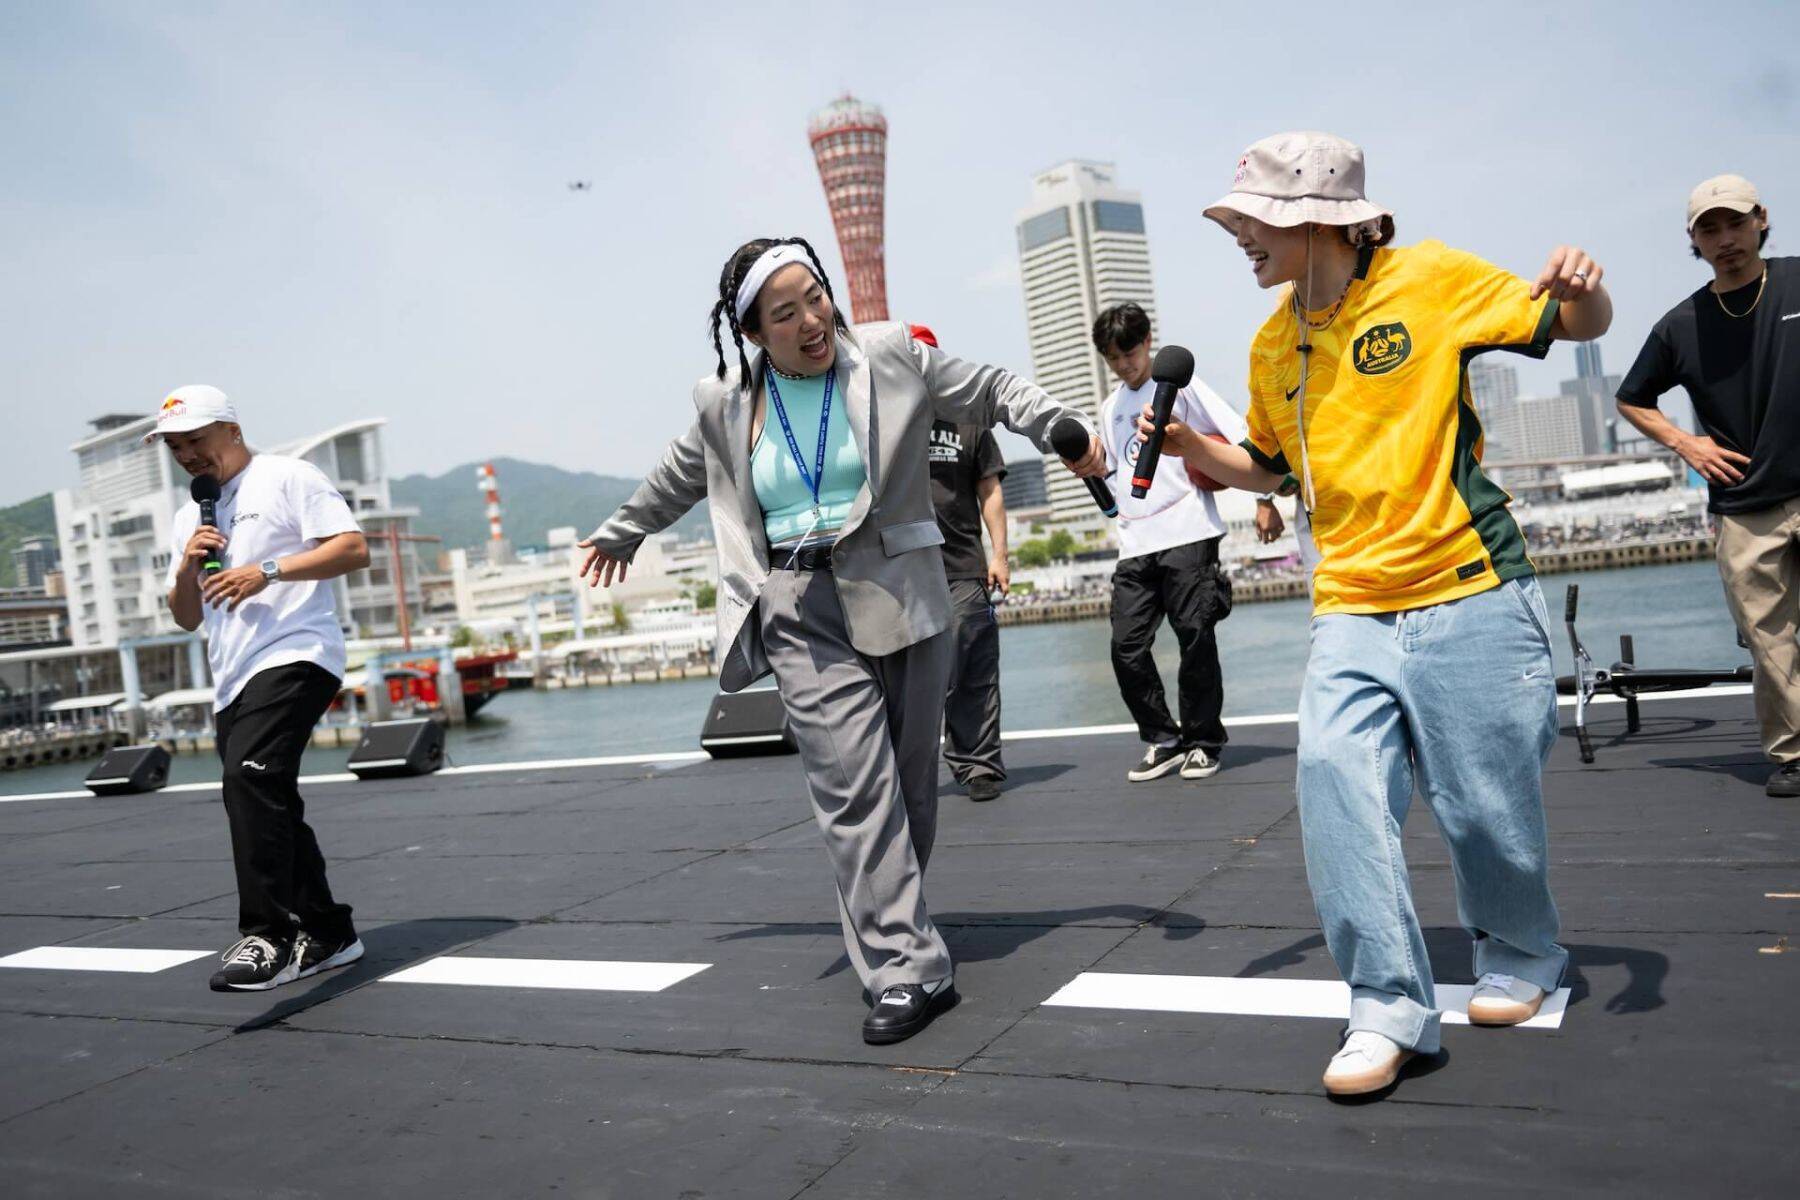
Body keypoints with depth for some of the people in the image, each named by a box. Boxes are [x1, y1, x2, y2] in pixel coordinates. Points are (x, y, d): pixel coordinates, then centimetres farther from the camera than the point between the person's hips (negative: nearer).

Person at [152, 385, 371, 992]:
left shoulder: (288, 477, 2)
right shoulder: (190, 516, 24)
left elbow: (354, 549, -9)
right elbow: (185, 618, 24)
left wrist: (267, 570, -17)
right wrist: (188, 566, 4)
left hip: (293, 656, -8)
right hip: (232, 680, 9)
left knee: (250, 777, -26)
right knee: (269, 807, 8)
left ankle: (270, 936, -24)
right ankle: (327, 934, 18)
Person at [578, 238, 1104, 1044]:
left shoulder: (891, 356, 3)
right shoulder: (727, 405, 9)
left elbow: (990, 393, 11)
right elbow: (679, 477, 27)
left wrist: (1060, 429, -5)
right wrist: (622, 532, 41)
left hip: (899, 598, 0)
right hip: (804, 615, 0)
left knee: (910, 785, 5)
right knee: (855, 788, -12)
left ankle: (887, 935, 22)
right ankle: (907, 969, -11)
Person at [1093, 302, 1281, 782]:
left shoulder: (1179, 386, 2)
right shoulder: (1110, 409, 19)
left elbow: (1240, 437, -1)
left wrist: (1264, 501, -7)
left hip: (1187, 535, -5)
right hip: (1134, 544, 5)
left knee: (1195, 638, -3)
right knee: (1127, 646, -3)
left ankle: (1203, 742, 11)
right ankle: (1163, 742, 9)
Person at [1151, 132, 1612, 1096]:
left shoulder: (1429, 281, -5)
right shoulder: (1273, 346, 9)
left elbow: (1582, 327, 3)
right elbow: (1267, 466, 22)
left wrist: (1578, 287, -20)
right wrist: (1191, 448, 4)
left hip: (1470, 597, -4)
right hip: (1351, 611, 4)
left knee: (1488, 805, 4)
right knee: (1335, 778, -14)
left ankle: (1520, 954, 34)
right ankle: (1389, 1008, -4)